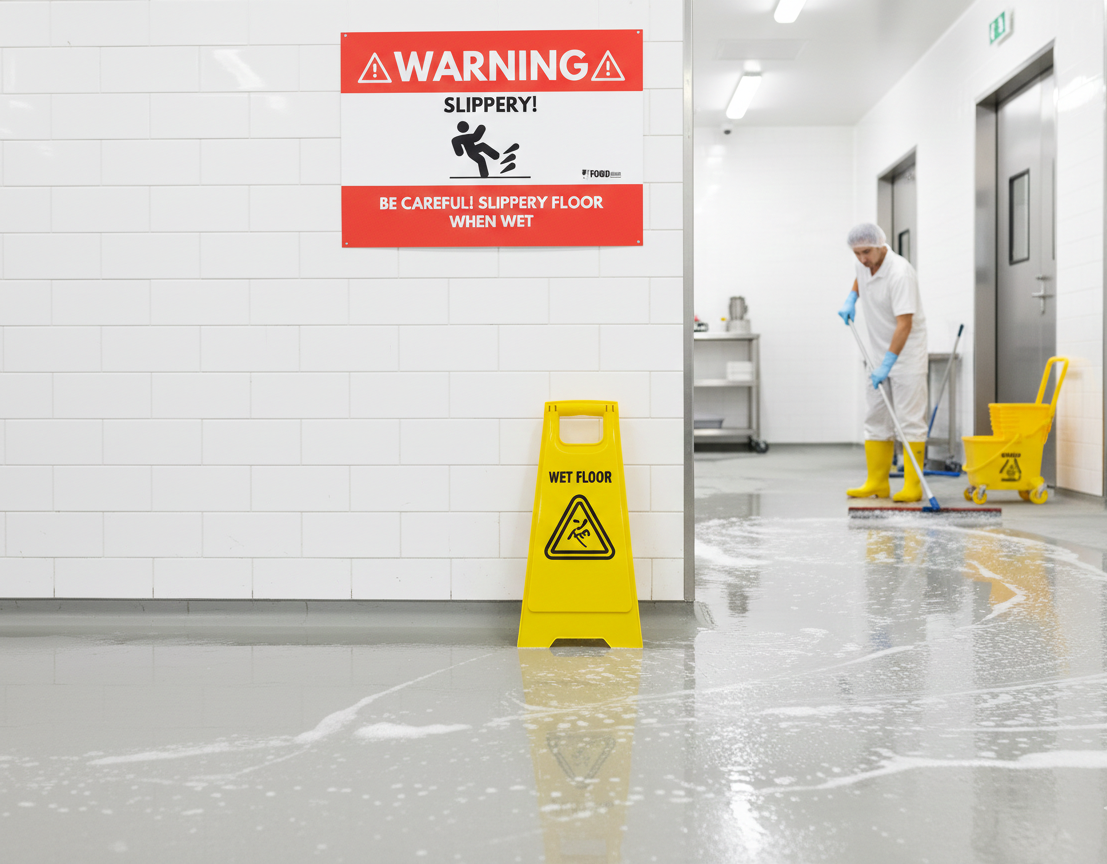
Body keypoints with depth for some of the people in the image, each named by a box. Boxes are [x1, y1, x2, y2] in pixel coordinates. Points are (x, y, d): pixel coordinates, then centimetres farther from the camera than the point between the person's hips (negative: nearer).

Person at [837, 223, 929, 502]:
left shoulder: (900, 274, -26)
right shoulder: (865, 263, 0)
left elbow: (905, 324, -30)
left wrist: (888, 363, -34)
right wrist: (851, 298, 9)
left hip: (906, 354, -8)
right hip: (878, 353, 8)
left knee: (910, 419, -7)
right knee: (875, 418, 7)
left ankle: (913, 486, -5)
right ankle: (877, 483, 10)